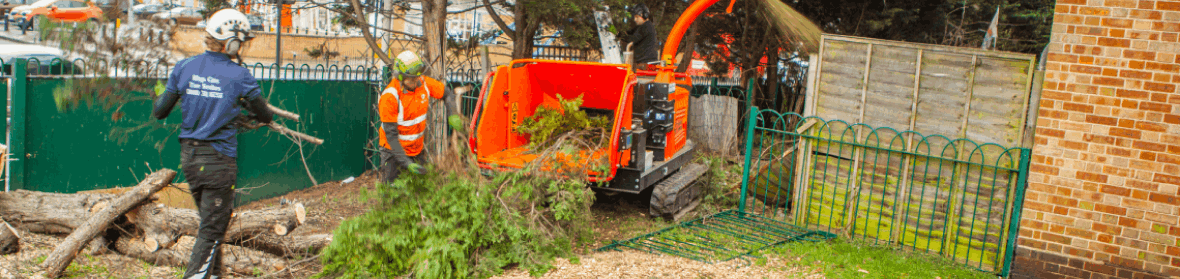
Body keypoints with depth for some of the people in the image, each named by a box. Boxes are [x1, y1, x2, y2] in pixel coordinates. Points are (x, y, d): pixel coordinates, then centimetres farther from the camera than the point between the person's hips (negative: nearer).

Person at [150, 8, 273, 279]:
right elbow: (265, 116, -1)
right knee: (212, 229, 1)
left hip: (188, 156, 6)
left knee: (211, 219, 22)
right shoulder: (240, 76, -12)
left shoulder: (183, 68, 1)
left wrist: (159, 96, 27)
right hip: (219, 160, -6)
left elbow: (159, 112, 6)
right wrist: (261, 116, 23)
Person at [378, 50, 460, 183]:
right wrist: (406, 162, -31)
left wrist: (452, 114, -11)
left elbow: (447, 93, 8)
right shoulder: (389, 97, -26)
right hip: (394, 148, -5)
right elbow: (391, 134, -25)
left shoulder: (424, 83, -11)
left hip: (417, 148, 5)